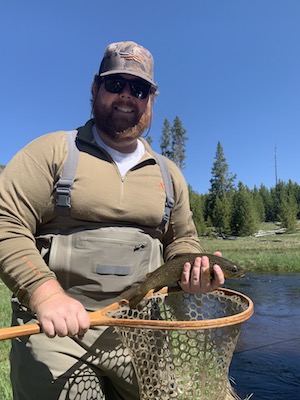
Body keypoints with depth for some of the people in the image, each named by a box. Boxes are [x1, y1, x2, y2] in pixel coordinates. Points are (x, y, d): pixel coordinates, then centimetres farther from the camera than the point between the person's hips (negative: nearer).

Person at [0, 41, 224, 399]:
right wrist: (45, 294, -22)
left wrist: (191, 269, -3)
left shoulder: (168, 173, 11)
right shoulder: (51, 151, -1)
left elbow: (181, 239, 18)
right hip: (56, 331, -3)